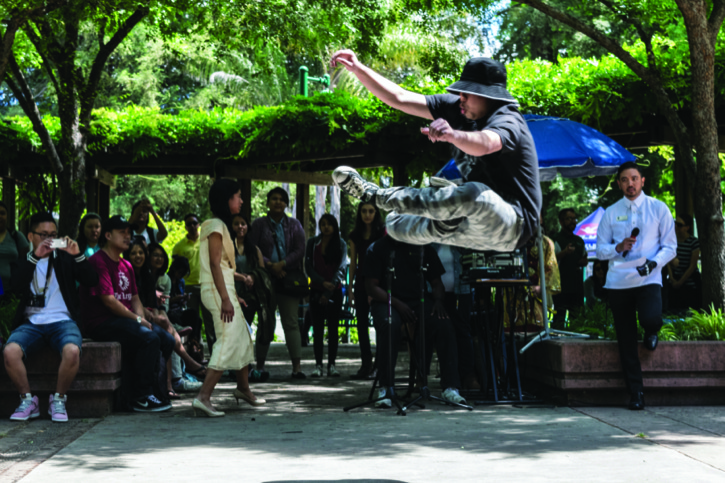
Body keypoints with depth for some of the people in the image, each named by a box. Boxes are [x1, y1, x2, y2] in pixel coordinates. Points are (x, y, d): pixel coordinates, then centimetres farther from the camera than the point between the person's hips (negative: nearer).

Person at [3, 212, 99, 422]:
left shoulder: (64, 258, 16)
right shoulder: (23, 260, 14)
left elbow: (92, 281, 3)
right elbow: (17, 287, -7)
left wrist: (77, 255, -11)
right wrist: (34, 257, -15)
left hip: (62, 321, 0)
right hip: (31, 322, 0)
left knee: (72, 351, -34)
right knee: (10, 351, -31)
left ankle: (58, 400, -12)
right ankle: (28, 401, -9)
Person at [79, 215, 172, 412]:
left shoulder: (126, 266, 21)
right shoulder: (98, 261, -9)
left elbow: (134, 298, 21)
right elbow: (108, 300, -17)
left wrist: (141, 318, 0)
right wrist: (137, 319, -14)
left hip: (124, 320, 9)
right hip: (101, 323, -9)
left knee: (166, 340, -8)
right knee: (149, 339, -27)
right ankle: (141, 398, -20)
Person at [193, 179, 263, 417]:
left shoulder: (221, 225, 18)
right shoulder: (216, 226, -12)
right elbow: (214, 263, -19)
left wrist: (232, 294, 20)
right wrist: (225, 298, -24)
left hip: (224, 289, 10)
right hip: (218, 290, -10)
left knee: (243, 337, 19)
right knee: (229, 341, -15)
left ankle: (243, 388, 35)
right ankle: (203, 397, -20)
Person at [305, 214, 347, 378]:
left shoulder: (341, 244, 0)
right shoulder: (313, 243, 4)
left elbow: (341, 269, -6)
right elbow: (308, 267, 1)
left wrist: (328, 293, -13)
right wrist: (322, 282, -14)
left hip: (334, 291, -1)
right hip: (316, 290, 1)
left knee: (333, 328, 0)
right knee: (318, 328, -1)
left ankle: (332, 364, 3)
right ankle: (318, 364, 1)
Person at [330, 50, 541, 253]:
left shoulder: (508, 121, -19)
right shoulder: (457, 109, 3)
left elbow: (484, 144, -45)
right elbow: (399, 98, 2)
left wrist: (451, 134, -64)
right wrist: (357, 68, -4)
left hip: (514, 225, -8)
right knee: (396, 224, 9)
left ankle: (376, 195, -30)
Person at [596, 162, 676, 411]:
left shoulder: (658, 209, 5)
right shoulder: (611, 213, 9)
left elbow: (670, 246, 4)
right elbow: (600, 250, 10)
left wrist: (654, 262, -15)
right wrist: (618, 248, -11)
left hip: (648, 280, -2)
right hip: (618, 281, 2)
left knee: (651, 320, -29)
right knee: (626, 343, 3)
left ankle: (650, 333, 10)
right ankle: (636, 393, 13)